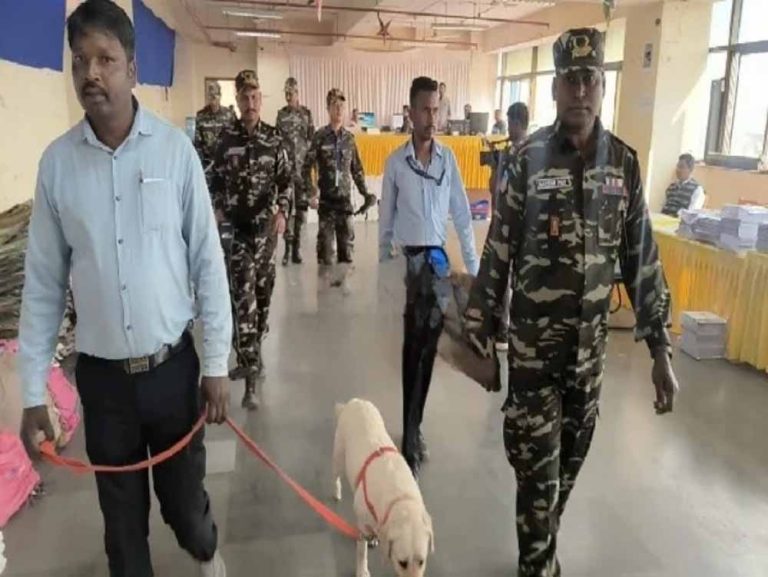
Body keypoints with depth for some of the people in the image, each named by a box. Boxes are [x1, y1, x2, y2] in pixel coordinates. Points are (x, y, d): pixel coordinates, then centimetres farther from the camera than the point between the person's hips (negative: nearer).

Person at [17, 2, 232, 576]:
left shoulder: (175, 149, -8)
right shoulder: (56, 161, -4)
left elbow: (208, 262, -5)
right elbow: (43, 282, 0)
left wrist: (217, 365, -4)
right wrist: (33, 393, 1)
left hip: (172, 366, -1)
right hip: (101, 374, 1)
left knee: (184, 497, 17)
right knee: (122, 515, 16)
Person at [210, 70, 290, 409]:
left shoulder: (274, 139, 2)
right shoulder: (226, 138, 1)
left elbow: (285, 181, 5)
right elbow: (217, 180, 10)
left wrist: (282, 213, -10)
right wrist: (216, 209, -4)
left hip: (266, 226, 2)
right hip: (236, 227, -1)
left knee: (262, 292, 11)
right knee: (243, 297, -8)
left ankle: (250, 357, 31)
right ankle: (253, 368, -4)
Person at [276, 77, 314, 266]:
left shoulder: (307, 113, 4)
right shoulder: (281, 114, 7)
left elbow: (311, 139, 3)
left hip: (302, 165, 0)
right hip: (286, 165, 0)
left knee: (301, 206, 4)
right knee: (287, 206, -4)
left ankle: (297, 247, 12)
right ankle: (288, 248, 1)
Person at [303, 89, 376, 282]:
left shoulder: (349, 137, 7)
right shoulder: (320, 136, -3)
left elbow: (357, 169, 13)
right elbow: (306, 168, -4)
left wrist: (365, 193, 6)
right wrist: (311, 193, -14)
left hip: (345, 196, 3)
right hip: (326, 197, -3)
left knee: (347, 239, 5)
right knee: (325, 239, 1)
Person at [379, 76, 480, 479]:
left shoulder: (448, 158, 4)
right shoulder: (395, 162, -1)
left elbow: (462, 215, 5)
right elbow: (386, 221, 3)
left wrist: (473, 267, 1)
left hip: (439, 259, 2)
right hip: (407, 260, -2)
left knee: (426, 347, 8)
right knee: (415, 347, 1)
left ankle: (413, 430, 20)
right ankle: (412, 435, 10)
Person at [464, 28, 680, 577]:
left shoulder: (624, 161, 1)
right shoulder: (528, 158, -8)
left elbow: (642, 259, 2)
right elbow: (498, 252, -6)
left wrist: (661, 350, 0)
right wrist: (479, 330, -5)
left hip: (591, 342, 4)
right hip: (533, 341, -3)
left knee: (570, 460, 17)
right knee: (537, 465, 2)